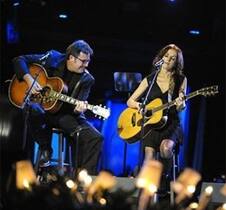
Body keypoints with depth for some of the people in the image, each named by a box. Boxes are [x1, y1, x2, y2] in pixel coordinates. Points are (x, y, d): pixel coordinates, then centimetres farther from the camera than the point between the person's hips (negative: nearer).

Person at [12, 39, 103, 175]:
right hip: (43, 108, -1)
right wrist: (29, 79, -18)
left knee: (95, 138, -21)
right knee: (33, 110, -39)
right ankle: (45, 150, -13)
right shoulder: (53, 59, -6)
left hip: (67, 114, 1)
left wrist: (79, 108, -33)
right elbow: (19, 60, -3)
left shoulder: (87, 79, -4)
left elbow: (79, 106, -8)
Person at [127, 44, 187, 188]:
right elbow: (130, 101, 12)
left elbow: (180, 108, 4)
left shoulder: (180, 80, 8)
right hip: (149, 123, 1)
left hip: (171, 123, -1)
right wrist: (138, 105, -11)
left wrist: (181, 104, -20)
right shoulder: (149, 80, 10)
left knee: (166, 147, -32)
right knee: (149, 156, -22)